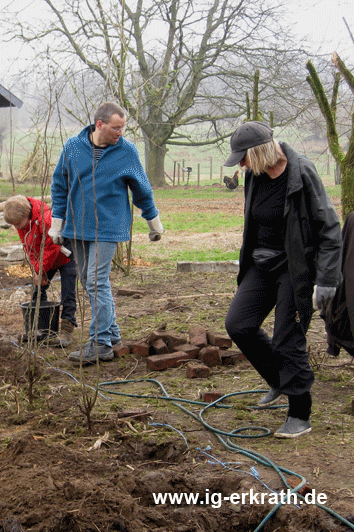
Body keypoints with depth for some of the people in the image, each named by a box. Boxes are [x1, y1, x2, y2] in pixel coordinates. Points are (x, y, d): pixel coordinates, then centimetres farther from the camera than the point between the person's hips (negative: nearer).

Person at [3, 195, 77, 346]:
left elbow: (51, 247, -28)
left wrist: (40, 270, -20)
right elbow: (28, 246, 2)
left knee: (68, 293, -10)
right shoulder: (21, 222, -8)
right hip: (44, 259, 8)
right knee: (38, 290, 7)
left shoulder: (46, 219, -33)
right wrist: (36, 268, -9)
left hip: (65, 256, -8)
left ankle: (67, 329, -9)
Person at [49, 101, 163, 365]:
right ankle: (112, 332, 25)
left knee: (97, 282, -10)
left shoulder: (127, 152, -4)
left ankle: (101, 343, -5)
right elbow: (60, 185, 10)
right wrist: (57, 223, 8)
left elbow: (142, 191, 8)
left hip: (108, 227, -4)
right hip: (78, 227, 4)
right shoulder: (73, 147, -1)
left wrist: (154, 222, 15)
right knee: (90, 282, 11)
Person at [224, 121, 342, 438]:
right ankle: (280, 381, 25)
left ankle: (300, 416, 11)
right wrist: (248, 262, 21)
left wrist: (326, 279, -20)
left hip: (295, 268, -7)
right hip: (262, 263, 7)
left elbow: (329, 229, -17)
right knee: (238, 324, 3)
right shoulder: (256, 175, 2)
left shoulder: (302, 174, -19)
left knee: (288, 340, -5)